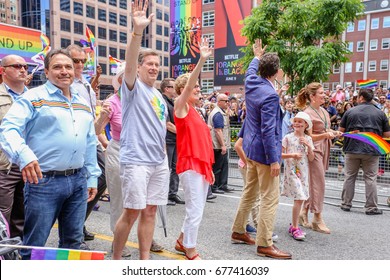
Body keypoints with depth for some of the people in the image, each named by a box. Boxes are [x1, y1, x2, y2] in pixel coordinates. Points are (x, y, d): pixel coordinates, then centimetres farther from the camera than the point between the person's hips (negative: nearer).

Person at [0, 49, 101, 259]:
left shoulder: (82, 103, 16)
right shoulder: (33, 98, -2)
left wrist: (92, 177, 15)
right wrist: (24, 155, -34)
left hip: (78, 181, 6)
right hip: (44, 180, -5)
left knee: (73, 242, 16)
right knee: (34, 245, 3)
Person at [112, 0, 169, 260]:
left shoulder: (159, 96, 17)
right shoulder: (133, 87, -3)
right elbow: (129, 63, -23)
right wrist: (137, 31, -36)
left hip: (159, 161, 7)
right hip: (136, 160, -7)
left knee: (150, 211, 10)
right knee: (132, 212, -3)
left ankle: (145, 258, 21)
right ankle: (115, 258, 16)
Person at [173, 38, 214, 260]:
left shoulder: (194, 111, 17)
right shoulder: (181, 106, -5)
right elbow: (188, 86, -24)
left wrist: (209, 167, 19)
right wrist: (202, 60, -33)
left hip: (201, 165, 9)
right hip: (190, 165, -9)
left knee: (197, 209, 16)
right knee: (195, 210, -4)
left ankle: (182, 241, 33)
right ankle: (191, 253, 11)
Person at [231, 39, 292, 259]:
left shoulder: (251, 84, 4)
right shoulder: (270, 95, -20)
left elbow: (251, 71, 30)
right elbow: (268, 131, -22)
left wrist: (257, 56, 47)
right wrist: (274, 159, -19)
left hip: (251, 148, 9)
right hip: (264, 151, -9)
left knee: (250, 192, 19)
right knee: (270, 198, -2)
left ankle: (239, 231, 30)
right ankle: (264, 244, 5)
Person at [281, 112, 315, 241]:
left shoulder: (308, 139, 9)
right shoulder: (288, 137, -3)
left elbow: (311, 159, 5)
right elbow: (280, 154, -5)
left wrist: (308, 145, -7)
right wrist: (292, 155, -18)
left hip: (303, 171, 5)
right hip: (291, 171, -5)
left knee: (301, 198, 8)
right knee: (299, 198, -11)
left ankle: (293, 225, 22)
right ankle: (295, 228, -1)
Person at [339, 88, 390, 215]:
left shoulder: (350, 111, -1)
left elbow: (341, 130, 3)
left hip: (352, 149, 0)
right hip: (371, 151, 0)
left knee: (350, 177, 11)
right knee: (370, 178, 7)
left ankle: (346, 204, 18)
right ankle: (371, 207, 10)